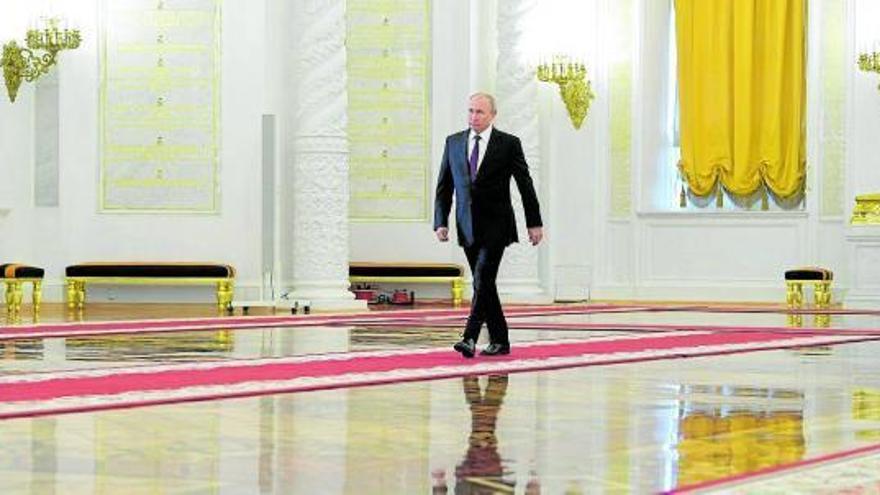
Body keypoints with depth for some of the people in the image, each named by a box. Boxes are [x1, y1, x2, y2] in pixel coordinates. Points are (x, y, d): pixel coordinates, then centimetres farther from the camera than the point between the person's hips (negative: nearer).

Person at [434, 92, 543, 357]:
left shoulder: (509, 144, -2)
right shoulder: (453, 142, 8)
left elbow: (525, 184, 3)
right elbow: (444, 186, 10)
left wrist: (534, 223, 3)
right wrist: (441, 222, -1)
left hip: (496, 225, -4)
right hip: (468, 226, 4)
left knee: (482, 279, -17)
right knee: (483, 283, 8)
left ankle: (470, 338, -21)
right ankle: (499, 341, 17)